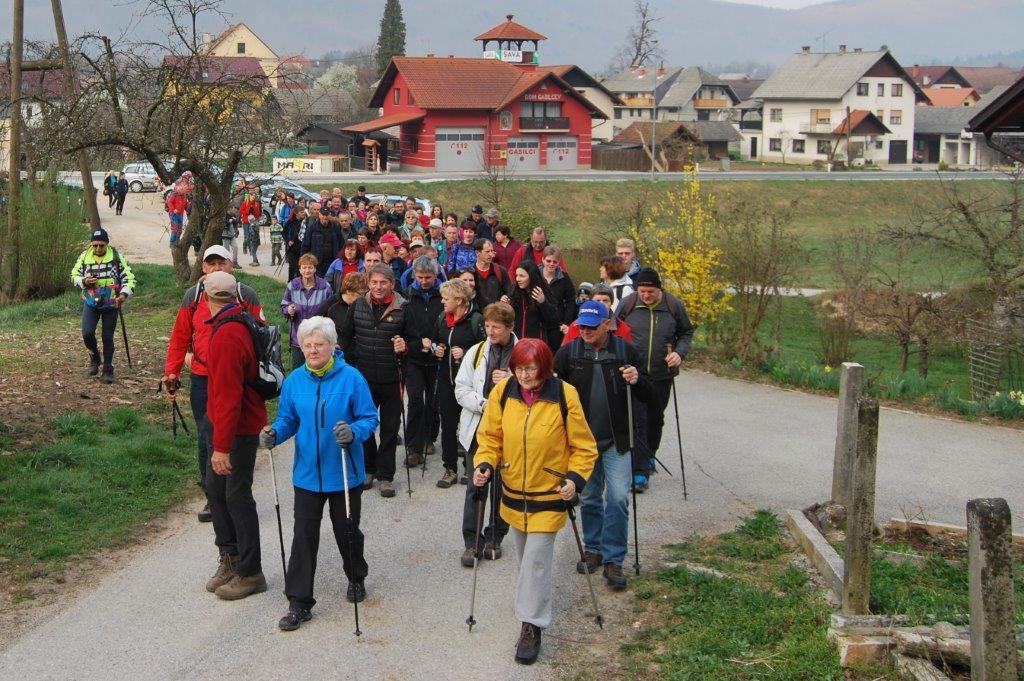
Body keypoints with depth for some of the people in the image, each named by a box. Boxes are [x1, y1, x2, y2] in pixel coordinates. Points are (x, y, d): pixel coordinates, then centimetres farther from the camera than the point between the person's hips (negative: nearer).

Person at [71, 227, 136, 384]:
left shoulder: (116, 257, -9)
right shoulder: (84, 256, -3)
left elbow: (129, 278, -7)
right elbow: (74, 275, 8)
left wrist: (124, 294, -24)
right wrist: (84, 281, -14)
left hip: (111, 304, -1)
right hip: (90, 302, 1)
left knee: (108, 338, 4)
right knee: (87, 333, -14)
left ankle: (108, 370, 20)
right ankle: (94, 357, 16)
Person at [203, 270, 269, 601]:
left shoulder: (226, 337, -26)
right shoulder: (241, 323, 5)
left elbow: (228, 396, -27)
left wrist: (222, 446, -25)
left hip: (240, 428, -10)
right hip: (225, 422, 10)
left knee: (237, 496, 0)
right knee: (215, 488, 17)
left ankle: (250, 573, 11)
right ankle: (230, 557, 30)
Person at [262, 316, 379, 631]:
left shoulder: (351, 378, -12)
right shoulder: (295, 380, -1)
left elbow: (370, 418, -9)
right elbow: (288, 418, 8)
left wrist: (353, 432, -30)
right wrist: (274, 433, -13)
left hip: (344, 474, -2)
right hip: (307, 473, 2)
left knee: (347, 530, 15)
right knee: (304, 536, 0)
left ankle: (357, 578, 41)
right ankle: (299, 602, 6)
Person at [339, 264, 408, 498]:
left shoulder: (403, 309, -6)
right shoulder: (357, 306, 2)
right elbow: (346, 336, 13)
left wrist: (404, 347, -18)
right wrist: (351, 359, 0)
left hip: (392, 379, -2)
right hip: (363, 377, 2)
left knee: (390, 428, 7)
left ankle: (385, 475, 18)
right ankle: (368, 468, 29)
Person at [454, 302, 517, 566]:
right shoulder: (476, 351, 3)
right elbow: (461, 389, 2)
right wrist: (483, 404, -14)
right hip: (478, 427, 1)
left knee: (502, 485, 11)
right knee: (475, 485, 2)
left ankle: (495, 538, 26)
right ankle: (471, 542, 10)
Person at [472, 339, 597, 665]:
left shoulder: (564, 396, -17)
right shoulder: (502, 392, -9)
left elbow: (583, 446, -7)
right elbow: (490, 436, 1)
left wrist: (575, 478, -20)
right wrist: (484, 464, -15)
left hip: (549, 494, -4)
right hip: (513, 491, 4)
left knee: (536, 560, -6)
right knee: (524, 554, 21)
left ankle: (531, 626, 5)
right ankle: (535, 603, 45)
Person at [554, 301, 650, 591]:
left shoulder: (625, 351, -4)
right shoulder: (568, 352, -4)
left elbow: (646, 394, 2)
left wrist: (637, 381, -20)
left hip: (616, 440, -1)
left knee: (618, 498, -6)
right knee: (588, 498, 13)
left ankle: (613, 560, 5)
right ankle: (594, 549, 31)